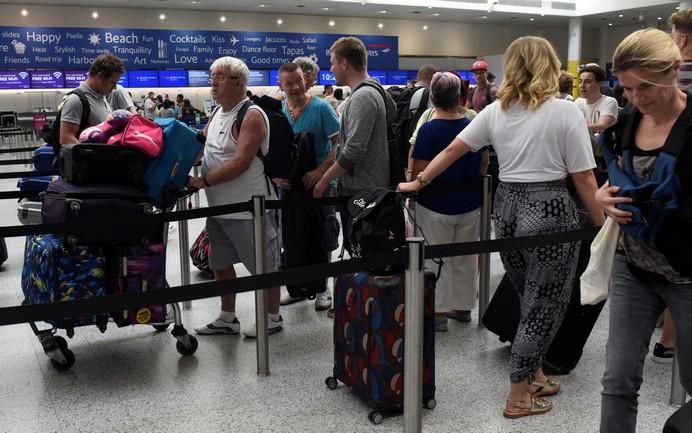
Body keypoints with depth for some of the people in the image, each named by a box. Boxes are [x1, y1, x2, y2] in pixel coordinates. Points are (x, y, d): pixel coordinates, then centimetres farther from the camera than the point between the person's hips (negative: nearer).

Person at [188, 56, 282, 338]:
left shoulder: (251, 116, -16)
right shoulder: (218, 114, 12)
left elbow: (241, 163, -24)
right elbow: (199, 146, 18)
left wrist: (203, 181, -23)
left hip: (249, 206, -9)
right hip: (220, 205, 10)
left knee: (264, 265, 4)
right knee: (220, 262, 17)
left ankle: (272, 318, 18)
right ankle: (228, 318, 30)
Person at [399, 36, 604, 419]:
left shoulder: (495, 111, 6)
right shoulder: (566, 112, -8)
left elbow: (453, 149, 8)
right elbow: (583, 178, -8)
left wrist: (419, 182, 19)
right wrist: (601, 225, 1)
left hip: (506, 206, 6)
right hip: (549, 210, -5)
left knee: (532, 301, 21)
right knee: (543, 304, 6)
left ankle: (533, 375, 33)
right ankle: (519, 396, 13)